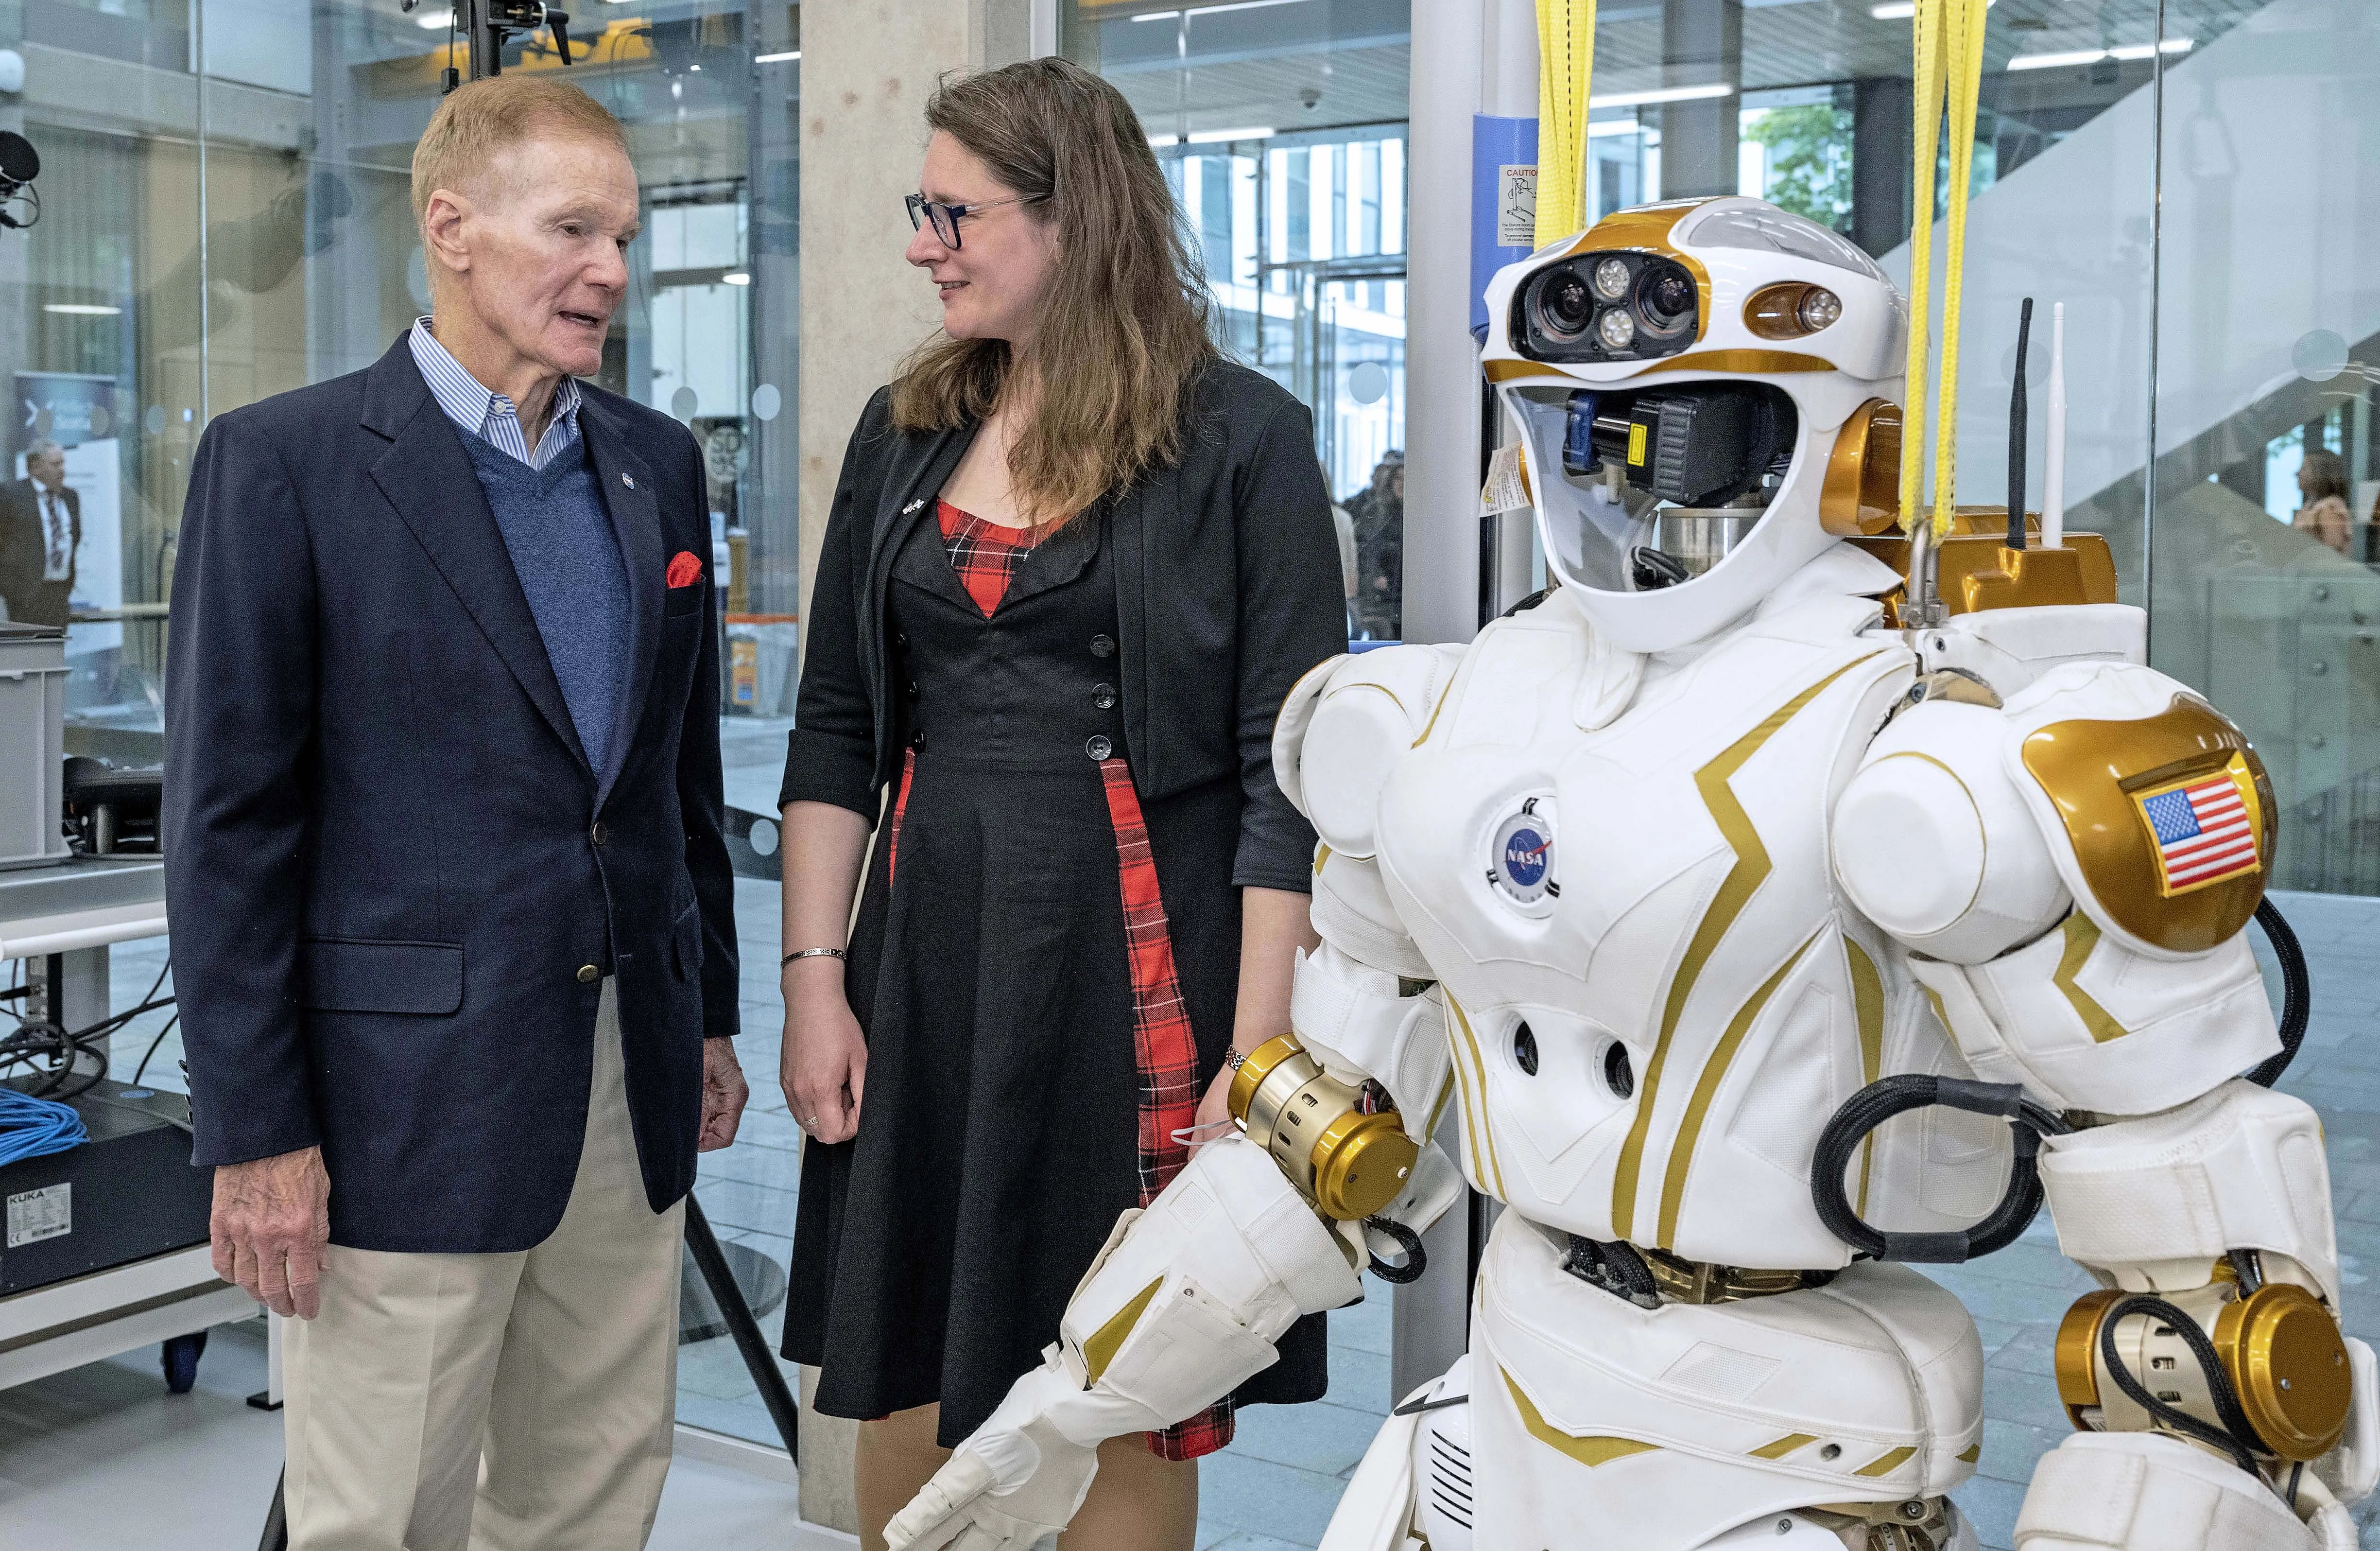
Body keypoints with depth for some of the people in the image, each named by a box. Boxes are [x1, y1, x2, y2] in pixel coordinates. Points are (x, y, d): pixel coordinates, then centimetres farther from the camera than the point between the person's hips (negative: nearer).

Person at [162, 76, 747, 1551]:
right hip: (408, 1087, -5)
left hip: (632, 1084, 6)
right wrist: (254, 1131, -11)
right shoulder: (283, 462, -8)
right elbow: (229, 820, -9)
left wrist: (712, 1017, 16)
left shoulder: (658, 462, 10)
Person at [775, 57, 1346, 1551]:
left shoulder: (1241, 437, -5)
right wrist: (815, 976, 2)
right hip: (928, 940, 4)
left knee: (1128, 1418, 8)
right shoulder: (905, 431, 10)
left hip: (1137, 955, -4)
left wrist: (1259, 1051, -13)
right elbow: (836, 729, 11)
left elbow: (1288, 768, -8)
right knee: (904, 1399, 12)